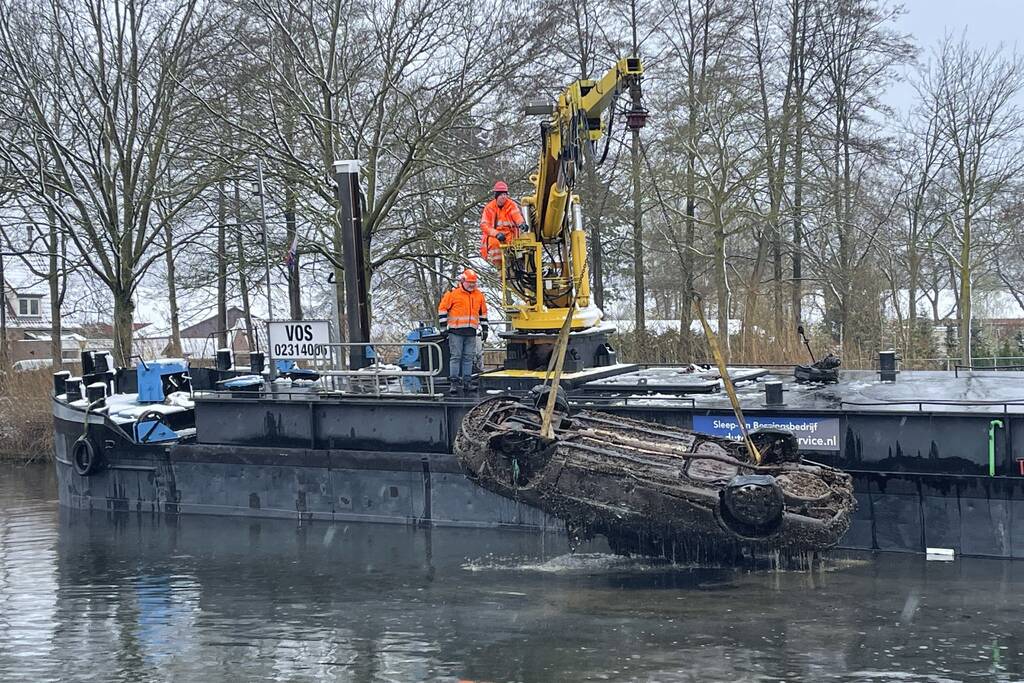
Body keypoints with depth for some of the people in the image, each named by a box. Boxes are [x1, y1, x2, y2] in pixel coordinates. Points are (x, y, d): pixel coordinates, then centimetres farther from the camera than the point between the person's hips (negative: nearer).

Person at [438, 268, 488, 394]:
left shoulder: (479, 295, 11)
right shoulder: (453, 293, -4)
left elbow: (483, 313, 21)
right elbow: (442, 309, -1)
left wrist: (484, 329, 19)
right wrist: (443, 327, -4)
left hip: (471, 332, 5)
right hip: (456, 331, -5)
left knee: (469, 357, 6)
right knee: (456, 356, -6)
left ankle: (467, 381, 11)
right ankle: (455, 382, -6)